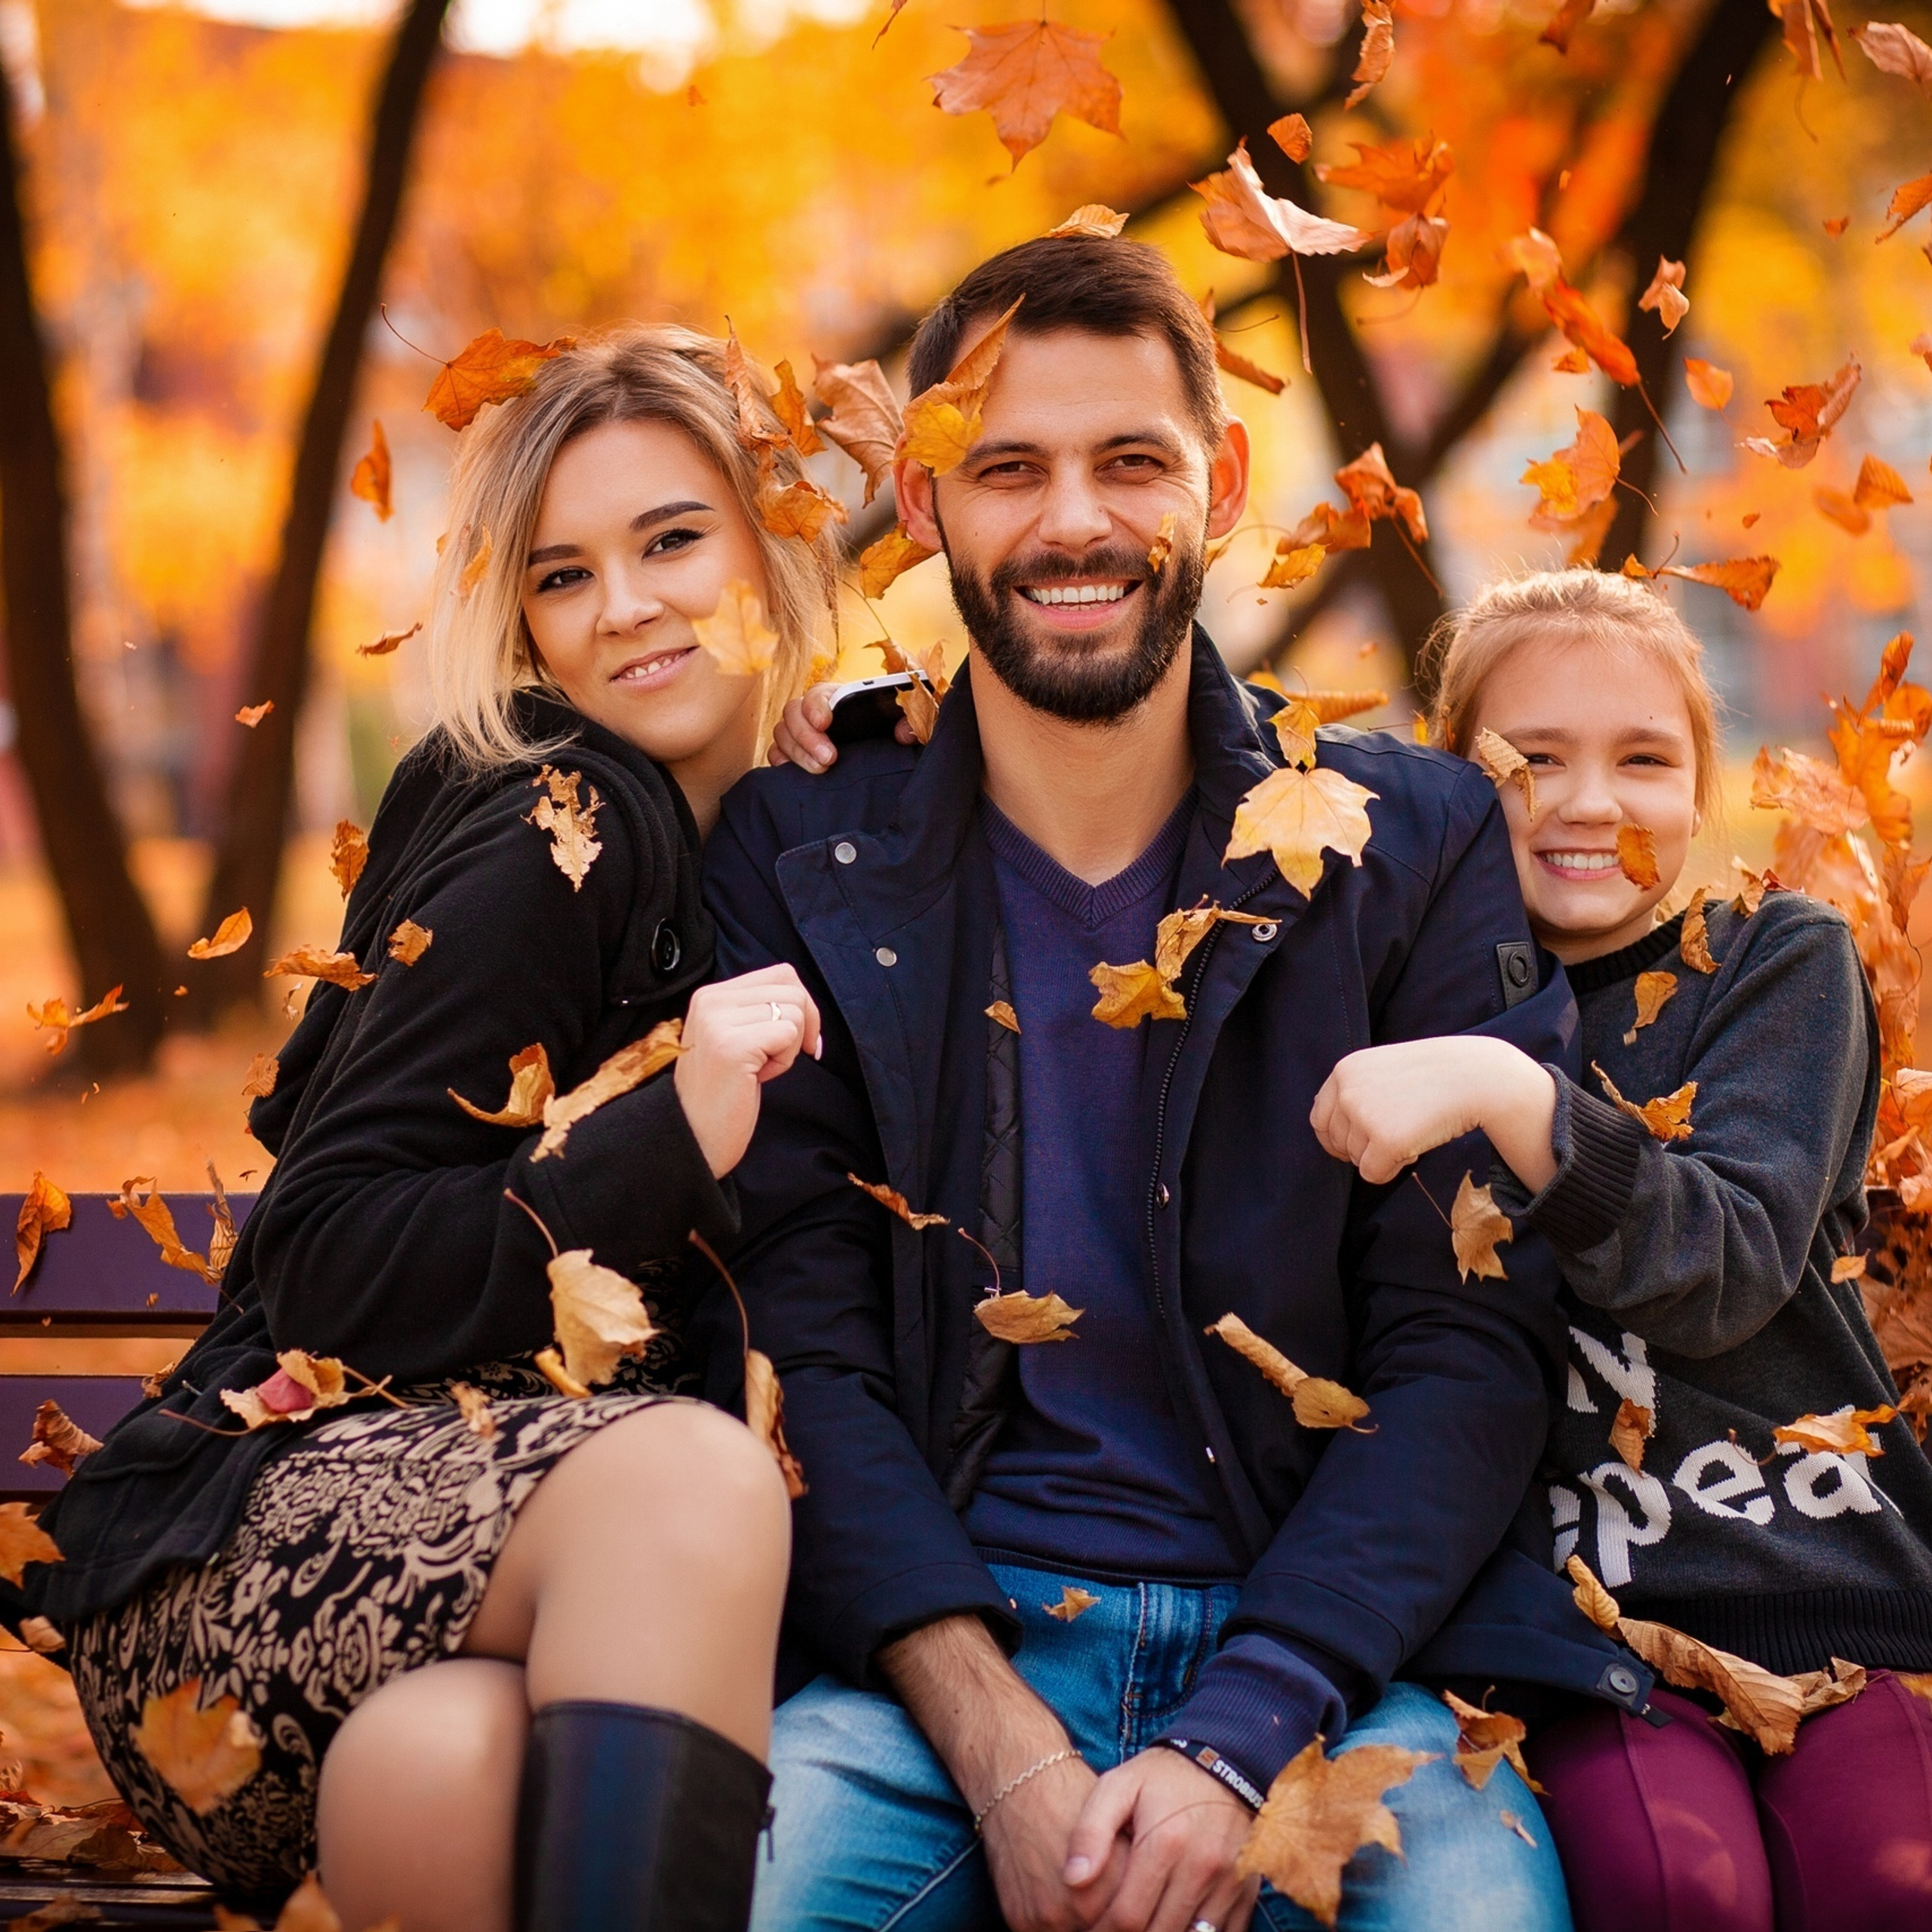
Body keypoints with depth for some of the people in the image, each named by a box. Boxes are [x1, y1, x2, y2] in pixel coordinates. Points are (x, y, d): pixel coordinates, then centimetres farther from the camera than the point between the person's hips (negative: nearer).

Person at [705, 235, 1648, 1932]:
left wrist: (1233, 1747, -15)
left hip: (1328, 1648, 0)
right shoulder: (799, 860, 7)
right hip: (930, 1647, 0)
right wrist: (997, 1744, -16)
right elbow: (803, 1341, 0)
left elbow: (1471, 1346, -1)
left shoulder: (1422, 849, 6)